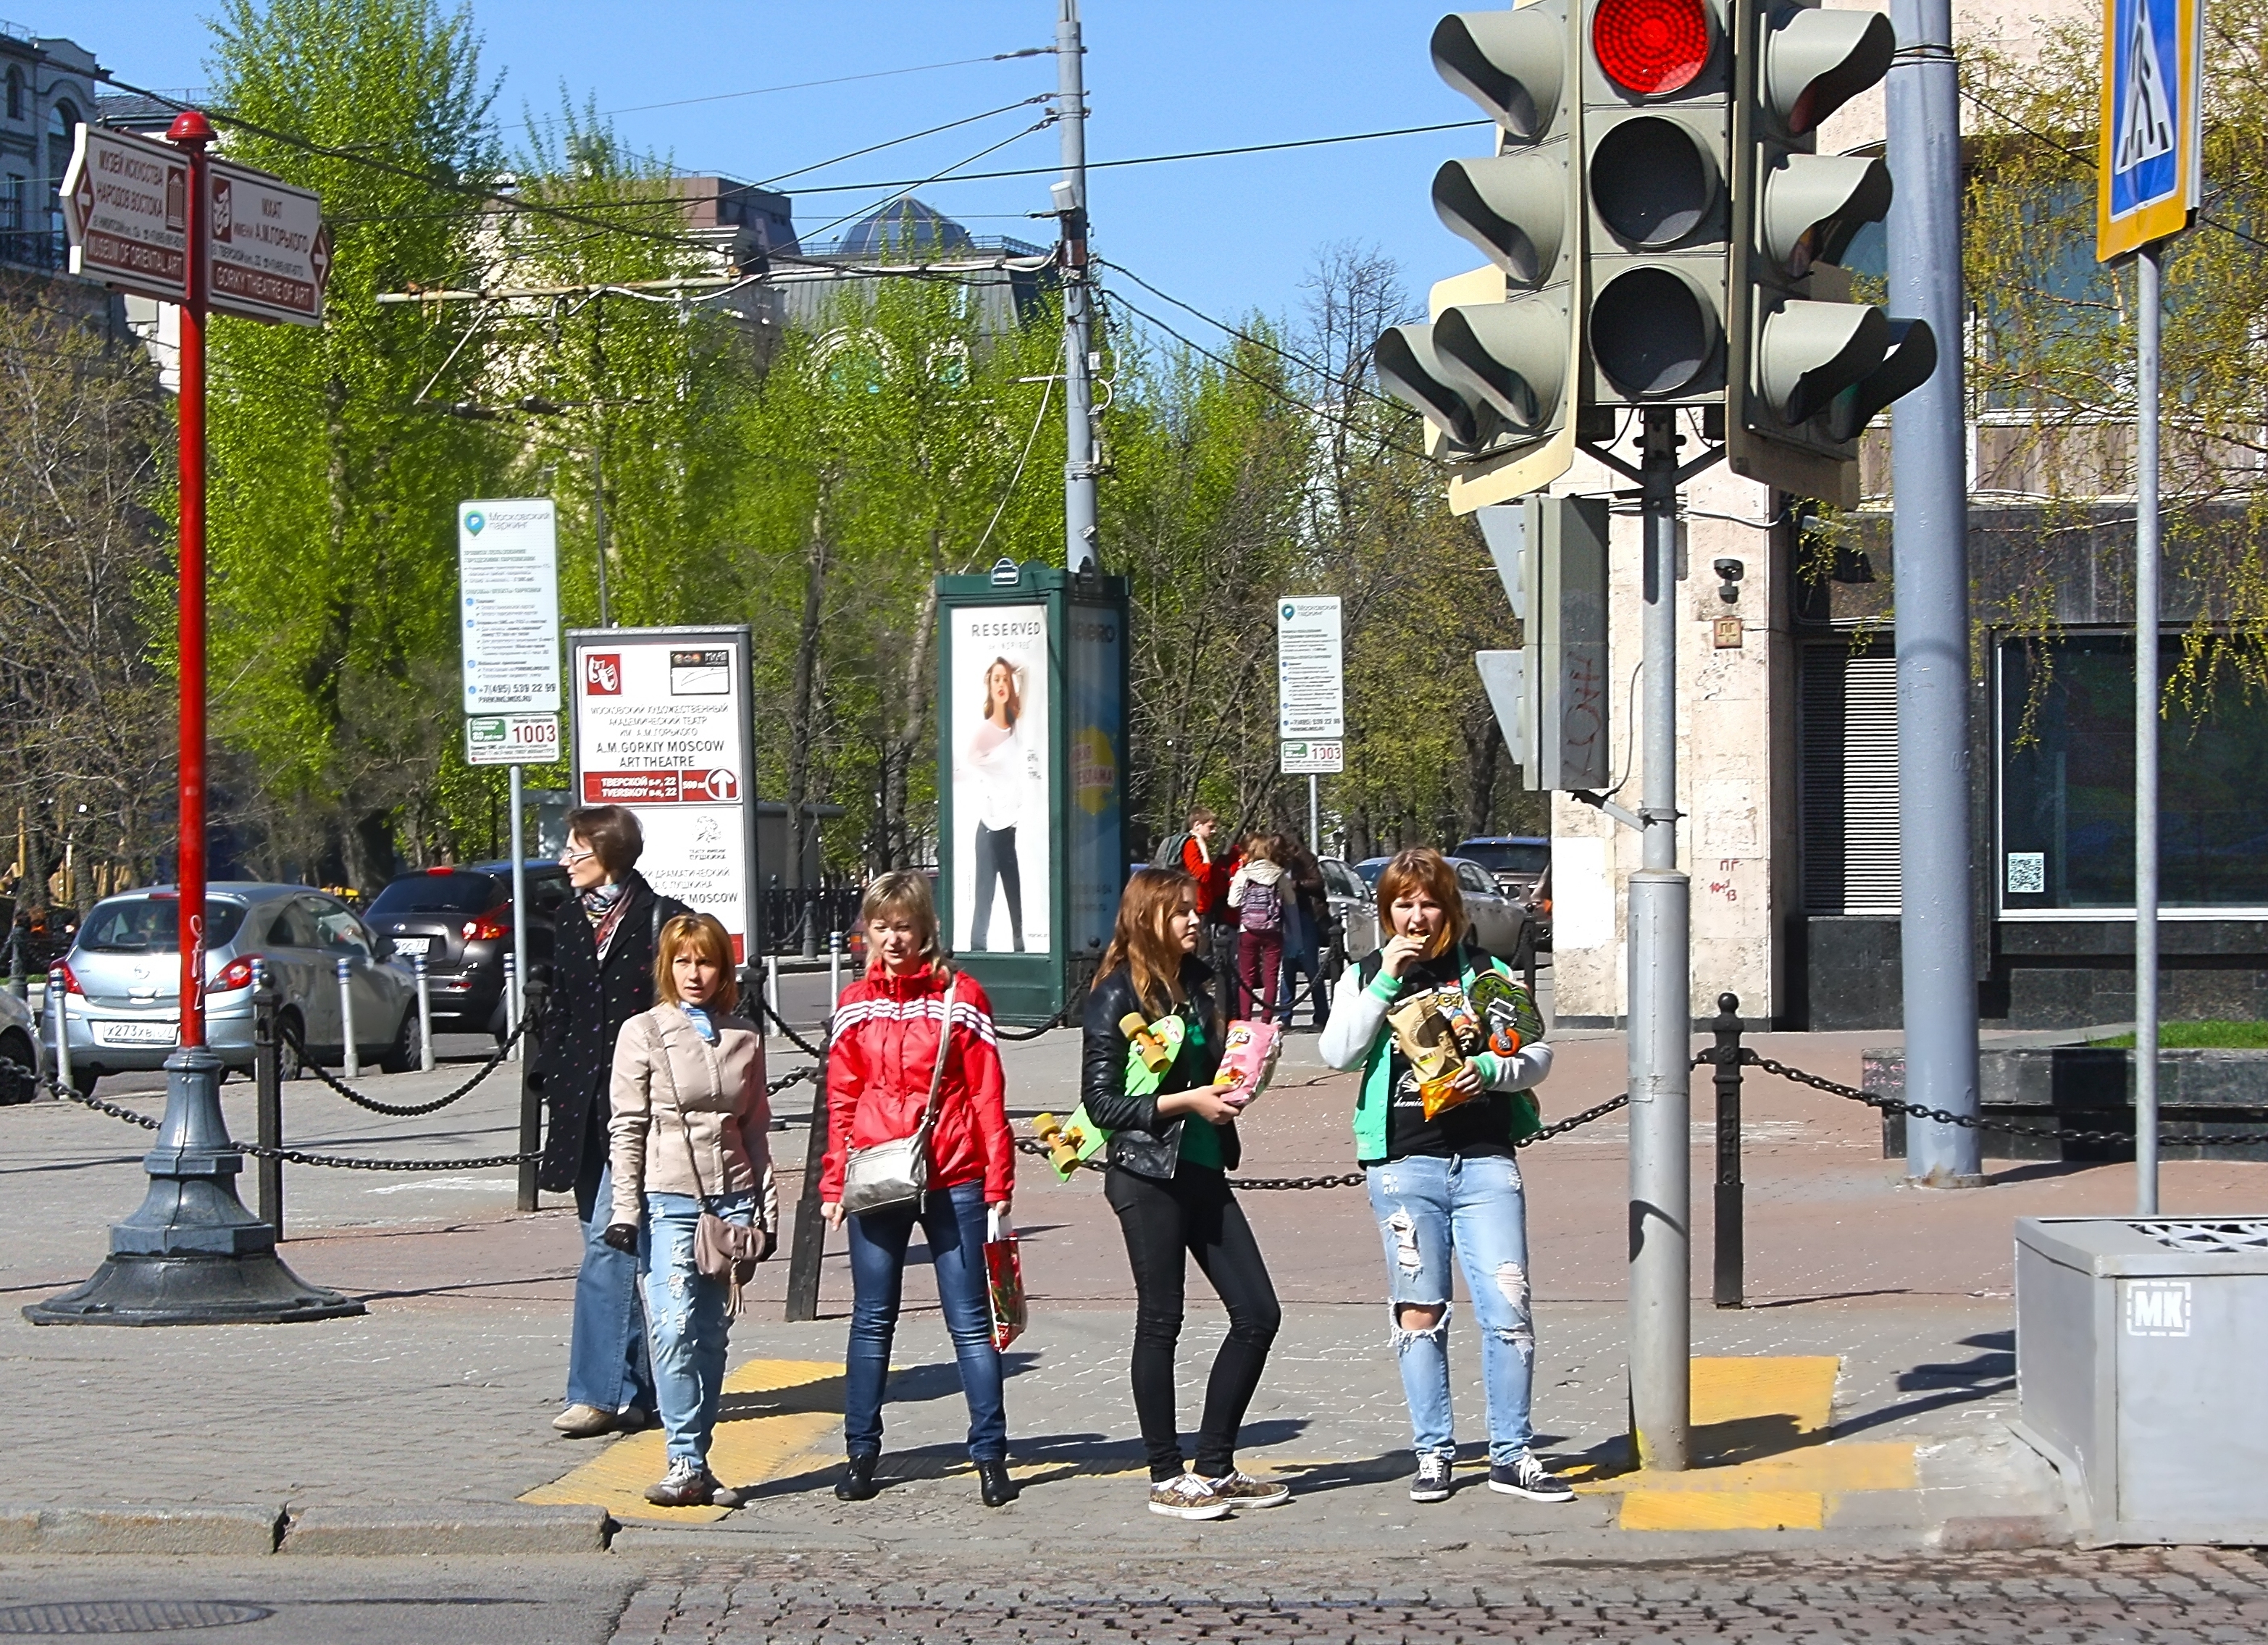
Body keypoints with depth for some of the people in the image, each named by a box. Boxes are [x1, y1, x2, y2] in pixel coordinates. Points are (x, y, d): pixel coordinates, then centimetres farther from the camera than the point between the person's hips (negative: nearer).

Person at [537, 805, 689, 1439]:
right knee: (613, 1248, 8)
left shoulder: (660, 919, -6)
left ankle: (599, 1391, -13)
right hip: (586, 1103, 7)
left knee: (609, 1243, -13)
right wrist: (551, 1091, 13)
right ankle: (636, 1389, 13)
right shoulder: (572, 922, 14)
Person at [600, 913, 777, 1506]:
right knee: (675, 1329, -13)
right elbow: (626, 1128, 1)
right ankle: (686, 1464, -12)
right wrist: (625, 1208, -6)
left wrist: (766, 1210, 11)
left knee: (711, 1335, 3)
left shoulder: (745, 1039, 11)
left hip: (731, 1198, 3)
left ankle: (696, 1466, 8)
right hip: (668, 1197, -3)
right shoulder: (644, 1033, 2)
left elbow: (756, 1129, 15)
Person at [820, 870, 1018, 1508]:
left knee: (970, 1321, 1)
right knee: (872, 1319, 10)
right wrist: (834, 1184, 5)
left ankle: (990, 1455, 6)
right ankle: (861, 1453, 19)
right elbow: (841, 1099, 11)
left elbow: (987, 1096, -2)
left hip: (952, 1182, -3)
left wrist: (998, 1185, -5)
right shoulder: (855, 1004, 7)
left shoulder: (959, 996, -2)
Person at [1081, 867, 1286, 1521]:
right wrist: (1187, 1101, -17)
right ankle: (1167, 1478, 8)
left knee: (1258, 1313, 5)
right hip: (1147, 1176, -8)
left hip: (1203, 1170, 8)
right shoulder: (1118, 996, -9)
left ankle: (1216, 1468, 13)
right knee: (1160, 1321, -1)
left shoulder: (1196, 985, 12)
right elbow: (1102, 1102, -12)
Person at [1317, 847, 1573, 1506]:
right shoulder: (1365, 976, 11)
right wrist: (1385, 981, -10)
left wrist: (1491, 1070, -11)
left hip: (1485, 1161, 0)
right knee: (1419, 1314, 3)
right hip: (1404, 1164, 0)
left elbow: (1539, 1054, 9)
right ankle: (1433, 1453, 12)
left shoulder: (1487, 973, 10)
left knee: (1508, 1309, -5)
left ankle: (1511, 1455, 3)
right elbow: (1338, 1053, -5)